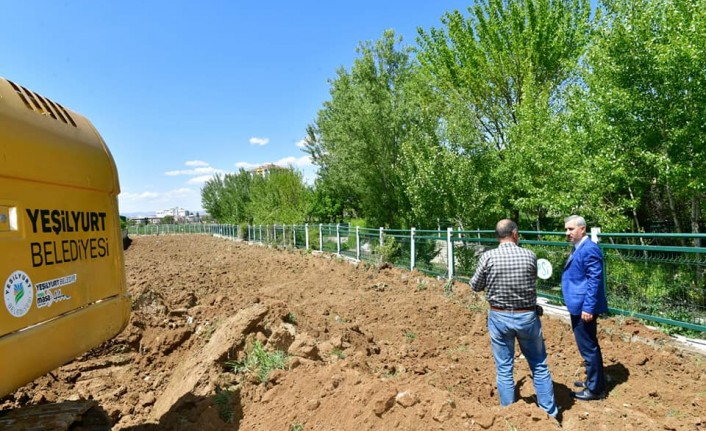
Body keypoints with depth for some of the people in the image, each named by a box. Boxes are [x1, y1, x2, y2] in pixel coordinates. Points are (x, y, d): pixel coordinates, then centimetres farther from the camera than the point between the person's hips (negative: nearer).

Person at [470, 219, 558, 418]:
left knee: (504, 370, 11)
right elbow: (533, 281, 7)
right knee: (539, 367, 18)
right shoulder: (529, 256, -9)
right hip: (527, 317, 1)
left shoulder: (488, 257, -13)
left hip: (499, 317, -1)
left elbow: (475, 286, -2)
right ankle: (550, 413, 29)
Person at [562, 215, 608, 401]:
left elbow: (594, 280, -22)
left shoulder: (589, 249, -17)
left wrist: (588, 307, -23)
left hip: (584, 308, -10)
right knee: (589, 346, 20)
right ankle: (594, 381, 33)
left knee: (588, 347, 0)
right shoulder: (578, 248, 13)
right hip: (578, 306, 10)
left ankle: (595, 389, 12)